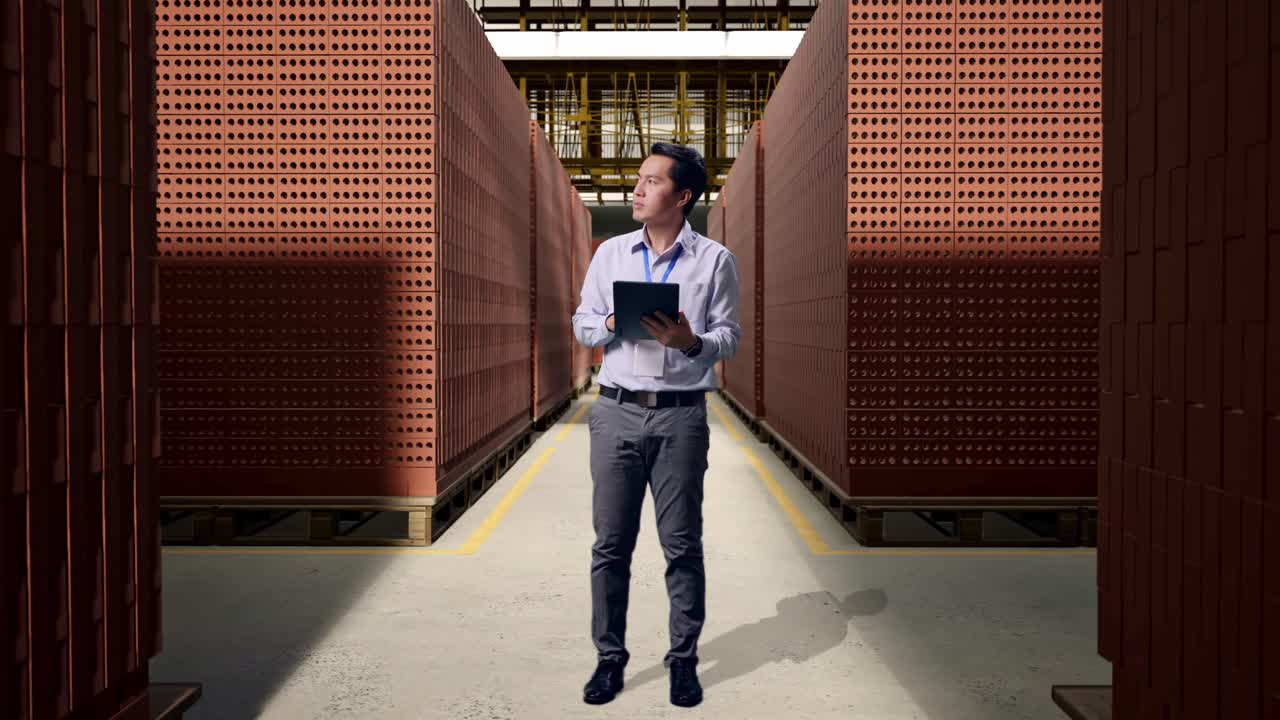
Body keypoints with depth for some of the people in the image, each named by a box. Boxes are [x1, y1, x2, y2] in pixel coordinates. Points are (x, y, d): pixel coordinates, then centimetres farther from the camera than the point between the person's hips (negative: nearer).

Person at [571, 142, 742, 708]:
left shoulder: (715, 260, 2)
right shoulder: (610, 253, 10)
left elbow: (729, 337, 0)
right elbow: (581, 323, 12)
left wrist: (692, 343, -19)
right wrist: (610, 324, -9)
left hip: (681, 416, -2)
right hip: (616, 412, 2)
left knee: (682, 544, 5)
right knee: (610, 543, 5)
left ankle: (684, 659, 18)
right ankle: (609, 657, 18)